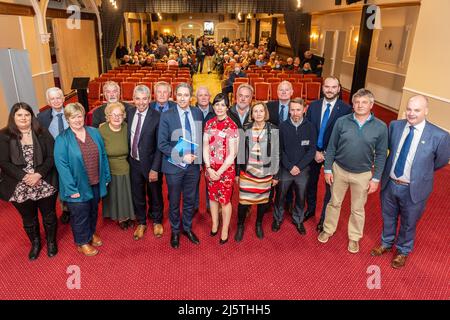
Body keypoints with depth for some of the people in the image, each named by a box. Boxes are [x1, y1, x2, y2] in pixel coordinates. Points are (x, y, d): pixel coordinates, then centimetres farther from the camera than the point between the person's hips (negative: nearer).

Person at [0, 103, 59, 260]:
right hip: (20, 189, 0)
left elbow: (51, 157, -8)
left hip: (46, 185, 0)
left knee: (49, 215, 15)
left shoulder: (42, 133, -3)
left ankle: (51, 241, 38)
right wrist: (24, 176, -20)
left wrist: (39, 174, -21)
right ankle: (35, 243, 42)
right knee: (28, 218, 19)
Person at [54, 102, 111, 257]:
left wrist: (106, 176, 4)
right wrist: (71, 189, -19)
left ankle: (91, 233, 46)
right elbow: (61, 164, -17)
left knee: (93, 211, 22)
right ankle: (82, 242, 32)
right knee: (80, 215, 11)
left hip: (95, 183, 5)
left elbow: (103, 155, 5)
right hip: (78, 186, -4)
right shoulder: (62, 139, -14)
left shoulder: (94, 132, 0)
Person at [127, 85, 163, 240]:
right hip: (133, 162, 4)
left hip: (150, 163, -4)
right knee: (137, 195, 18)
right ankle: (141, 223, 41)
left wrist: (155, 168, -17)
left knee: (154, 194, 16)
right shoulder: (129, 113, -2)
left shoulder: (157, 117, -17)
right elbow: (128, 137, 7)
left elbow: (160, 146, -15)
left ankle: (157, 221, 41)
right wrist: (127, 158, 2)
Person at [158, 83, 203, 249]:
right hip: (174, 166, -3)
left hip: (193, 165, 3)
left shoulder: (198, 113, 1)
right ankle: (175, 231, 34)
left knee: (190, 199, 17)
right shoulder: (167, 115, -10)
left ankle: (187, 228, 38)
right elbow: (162, 143, -11)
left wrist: (198, 157, -2)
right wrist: (182, 156, -18)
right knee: (174, 201, 13)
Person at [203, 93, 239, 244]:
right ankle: (214, 224, 36)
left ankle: (225, 230, 24)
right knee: (212, 196, 16)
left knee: (225, 200, 6)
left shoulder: (232, 126, -11)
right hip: (210, 168, 4)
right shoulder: (209, 124, 2)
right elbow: (205, 147, 1)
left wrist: (219, 172, -12)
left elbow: (232, 154, -12)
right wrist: (209, 168, -9)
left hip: (226, 168, -4)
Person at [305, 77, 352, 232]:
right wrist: (314, 151, -10)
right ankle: (311, 209, 42)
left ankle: (324, 218, 30)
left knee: (330, 187, 11)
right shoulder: (313, 106, -3)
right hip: (313, 152, 3)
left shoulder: (346, 109, -14)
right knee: (311, 182, 18)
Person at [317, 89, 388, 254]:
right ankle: (328, 230, 38)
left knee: (358, 209, 15)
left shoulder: (380, 127, -10)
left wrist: (376, 179, -5)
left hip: (363, 175, 0)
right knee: (334, 203, 17)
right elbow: (331, 147, -3)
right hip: (339, 170, 1)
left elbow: (381, 155, -4)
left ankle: (354, 237, 36)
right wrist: (328, 169, -4)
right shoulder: (341, 122, -10)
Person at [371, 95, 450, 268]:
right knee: (388, 217, 23)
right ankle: (386, 243, 49)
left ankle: (403, 251, 45)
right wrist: (391, 167, 7)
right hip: (389, 183, 3)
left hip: (414, 189, -3)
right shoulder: (395, 125, -8)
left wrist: (420, 172, 8)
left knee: (408, 223, 19)